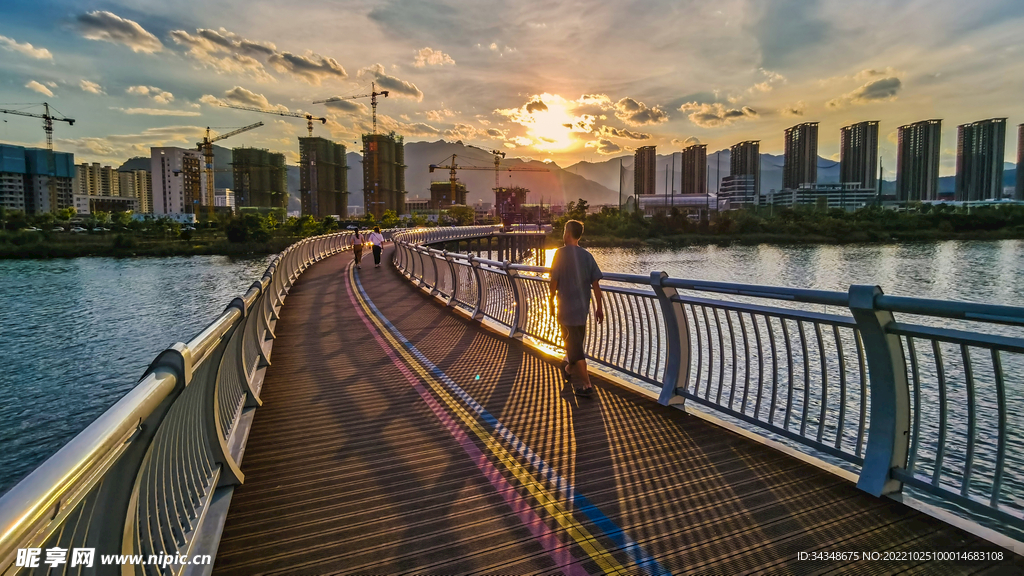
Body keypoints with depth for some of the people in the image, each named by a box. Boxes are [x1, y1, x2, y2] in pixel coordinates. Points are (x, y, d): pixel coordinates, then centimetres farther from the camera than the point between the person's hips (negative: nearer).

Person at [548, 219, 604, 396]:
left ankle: (586, 384, -2)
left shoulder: (561, 253, -12)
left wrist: (551, 298, 4)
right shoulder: (587, 255, 2)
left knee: (574, 345, 0)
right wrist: (599, 307, 4)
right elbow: (595, 283, -1)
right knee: (577, 342, 23)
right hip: (583, 307, 6)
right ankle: (569, 369, 45)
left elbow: (554, 279, -11)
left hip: (566, 307, -6)